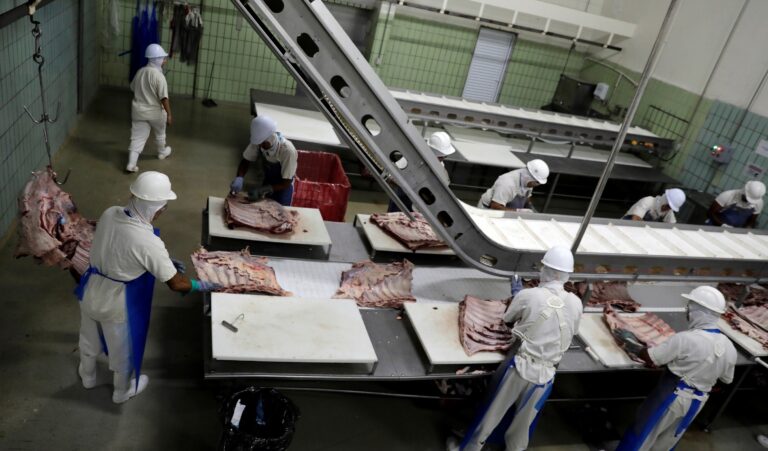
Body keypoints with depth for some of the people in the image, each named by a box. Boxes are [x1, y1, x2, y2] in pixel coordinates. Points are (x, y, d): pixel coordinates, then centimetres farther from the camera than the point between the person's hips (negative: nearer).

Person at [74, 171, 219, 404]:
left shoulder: (109, 214, -13)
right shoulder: (148, 241, -34)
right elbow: (176, 284, -26)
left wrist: (164, 260, 6)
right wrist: (203, 285, -8)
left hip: (91, 293, 7)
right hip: (117, 304, -6)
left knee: (90, 339, 33)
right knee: (123, 350, 23)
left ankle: (87, 376, 62)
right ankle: (122, 391, 50)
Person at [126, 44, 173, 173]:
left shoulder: (140, 72, 2)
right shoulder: (159, 76, -19)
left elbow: (133, 88, 16)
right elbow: (164, 98, -22)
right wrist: (169, 114, -17)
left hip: (138, 111, 5)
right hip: (155, 112, -5)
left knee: (137, 138, 5)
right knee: (160, 134, 23)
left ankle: (131, 164, -2)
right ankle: (162, 152, 47)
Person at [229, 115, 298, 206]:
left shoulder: (288, 150, -35)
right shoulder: (258, 142, -23)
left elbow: (286, 183, -27)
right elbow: (246, 161, -7)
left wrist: (263, 190, -35)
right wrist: (239, 178, -25)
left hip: (283, 187, -4)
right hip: (267, 181, 4)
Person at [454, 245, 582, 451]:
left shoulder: (528, 295, -16)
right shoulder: (576, 304, -6)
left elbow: (507, 319, 2)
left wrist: (518, 294, 18)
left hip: (519, 368, -2)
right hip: (544, 376, 3)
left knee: (492, 413, 16)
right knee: (524, 424, 21)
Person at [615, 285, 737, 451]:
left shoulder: (685, 339, -28)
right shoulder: (729, 347, -7)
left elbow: (650, 359, -20)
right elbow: (727, 379, 9)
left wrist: (632, 344, -3)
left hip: (672, 398, -6)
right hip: (697, 402, 6)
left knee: (643, 432, 13)